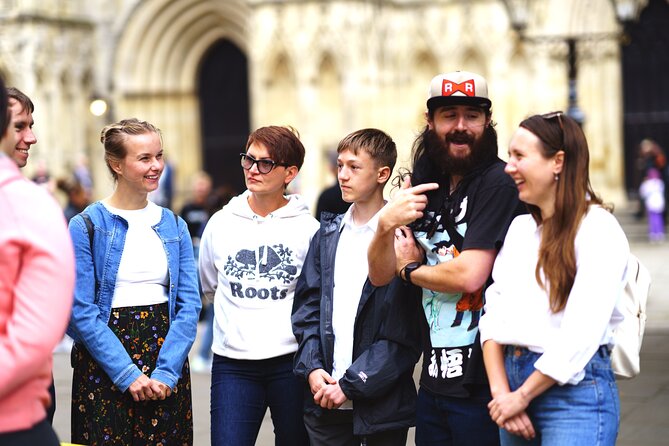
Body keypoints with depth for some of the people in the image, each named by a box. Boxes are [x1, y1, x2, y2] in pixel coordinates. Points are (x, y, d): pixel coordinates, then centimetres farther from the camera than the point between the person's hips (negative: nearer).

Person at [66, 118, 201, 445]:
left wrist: (166, 372, -10)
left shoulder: (174, 226, 7)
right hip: (104, 367, -3)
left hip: (167, 354, 4)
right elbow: (81, 311, -11)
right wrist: (128, 373, -16)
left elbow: (189, 304, 1)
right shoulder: (86, 226, -5)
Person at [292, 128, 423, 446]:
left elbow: (403, 334, -10)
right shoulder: (328, 235, 11)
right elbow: (307, 307, 10)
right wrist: (312, 368, -5)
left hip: (381, 401, -4)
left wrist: (350, 384, -12)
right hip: (324, 397, 4)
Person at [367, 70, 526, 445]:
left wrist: (408, 268, 0)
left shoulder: (497, 183, -12)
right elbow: (380, 276, 6)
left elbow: (468, 275, -19)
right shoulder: (425, 185, 9)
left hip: (482, 385, -6)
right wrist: (385, 225, -15)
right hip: (434, 379, 7)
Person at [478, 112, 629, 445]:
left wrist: (521, 396, -11)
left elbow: (581, 334, -16)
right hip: (512, 376, 7)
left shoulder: (598, 229, -9)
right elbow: (493, 315, 6)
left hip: (574, 389, -6)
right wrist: (500, 391, -6)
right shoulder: (518, 228, 12)